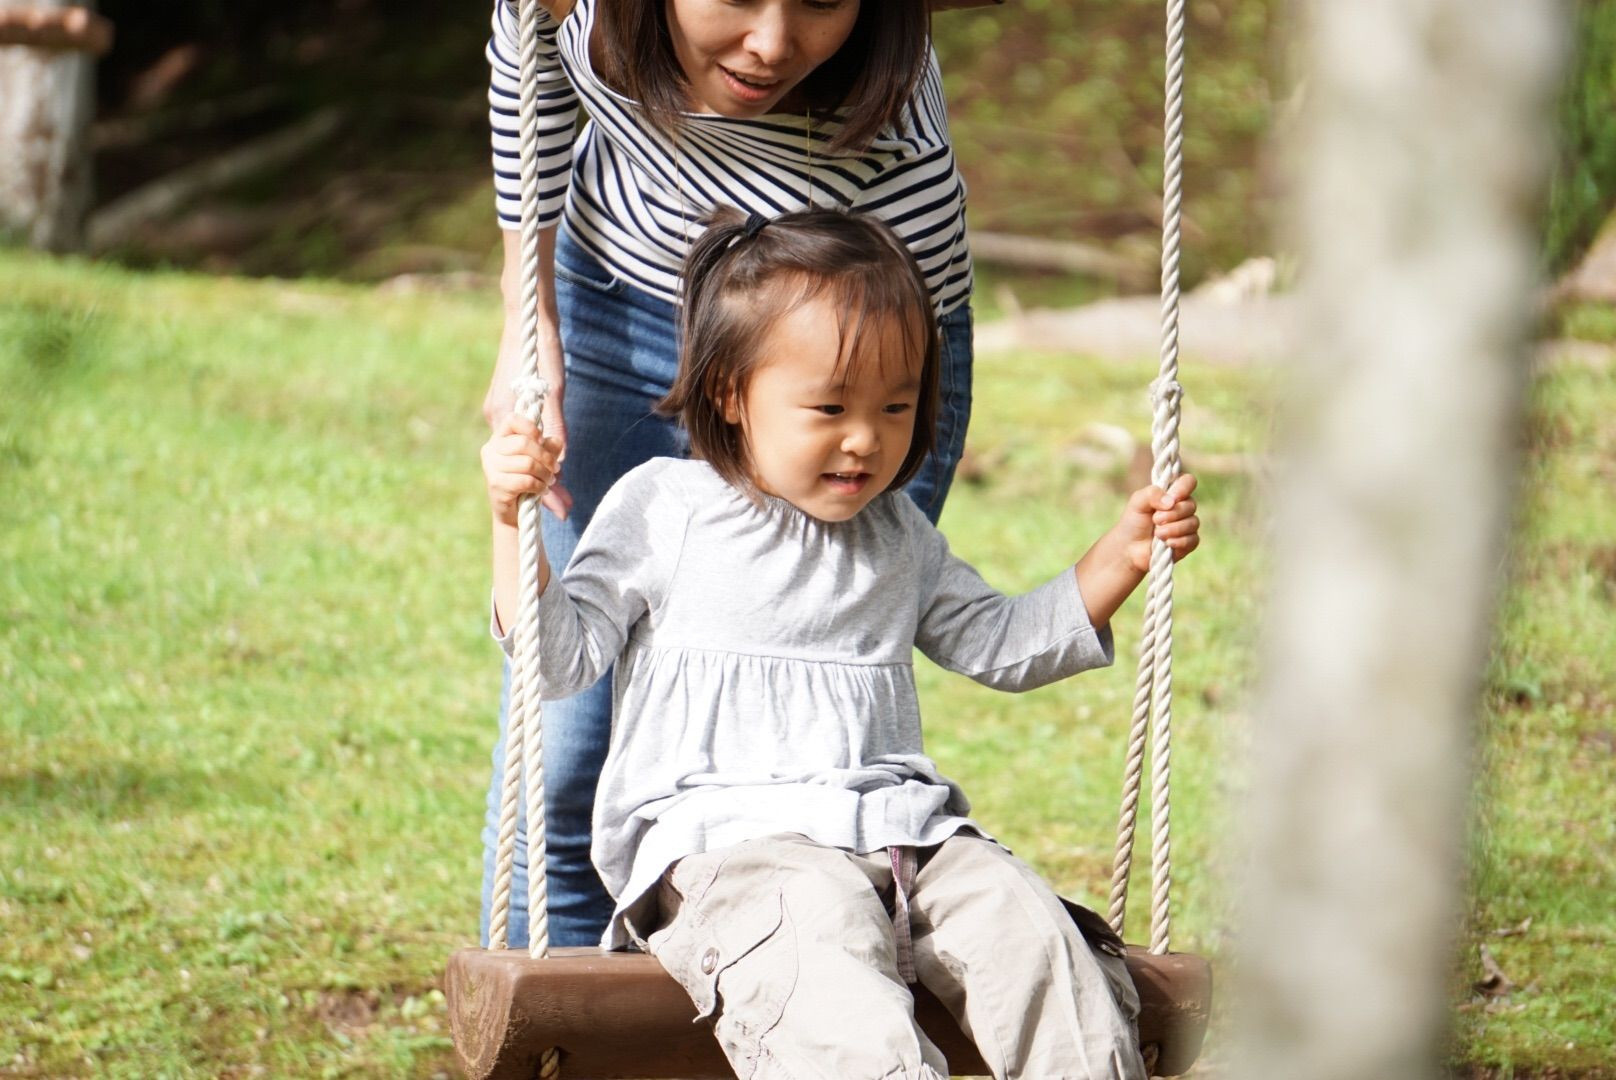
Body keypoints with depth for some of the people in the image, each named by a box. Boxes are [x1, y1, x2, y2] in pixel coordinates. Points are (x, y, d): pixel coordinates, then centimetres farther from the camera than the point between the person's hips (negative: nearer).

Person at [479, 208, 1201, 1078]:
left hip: (902, 827, 6)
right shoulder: (660, 510, 8)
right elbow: (560, 656, 5)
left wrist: (1123, 555, 23)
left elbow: (1001, 643, 33)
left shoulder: (896, 534, 23)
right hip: (723, 837, -5)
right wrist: (512, 522, -9)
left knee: (1032, 936, -22)